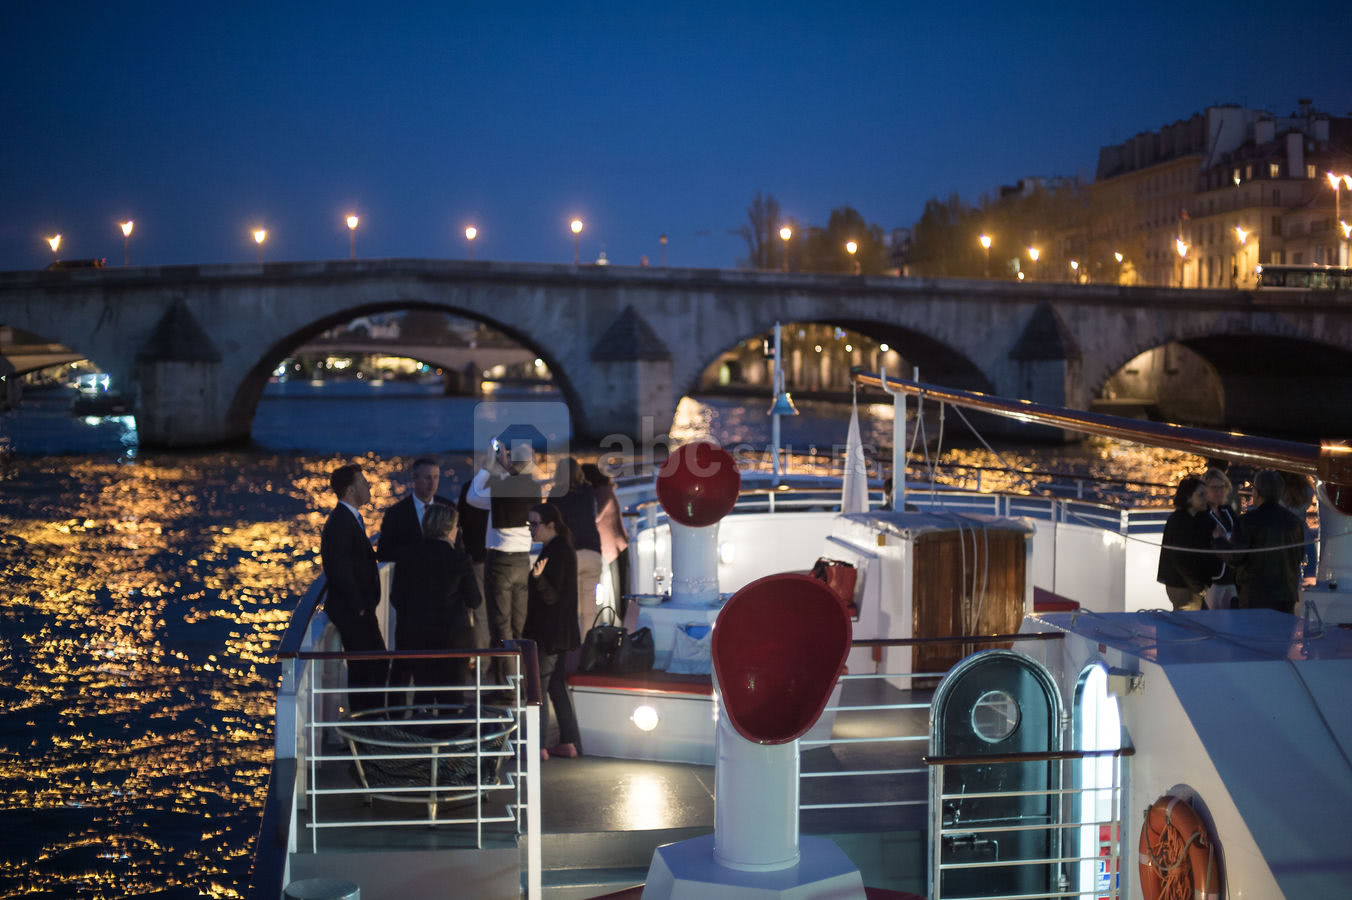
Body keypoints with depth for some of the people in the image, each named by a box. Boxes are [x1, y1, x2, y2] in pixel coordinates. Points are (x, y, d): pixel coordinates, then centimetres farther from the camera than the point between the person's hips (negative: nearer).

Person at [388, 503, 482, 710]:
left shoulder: (406, 556, -4)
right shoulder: (459, 559, -11)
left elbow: (396, 599, 1)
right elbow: (475, 602, -4)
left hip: (415, 633, 3)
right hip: (453, 635, -3)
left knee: (422, 694, 13)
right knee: (451, 696, 8)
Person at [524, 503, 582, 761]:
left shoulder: (558, 552, -18)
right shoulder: (559, 549, 13)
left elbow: (552, 596, -22)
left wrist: (538, 577, -38)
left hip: (550, 634, -10)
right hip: (557, 633, 10)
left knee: (537, 687, -6)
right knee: (556, 686, 13)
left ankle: (536, 746, -3)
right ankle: (569, 742, 16)